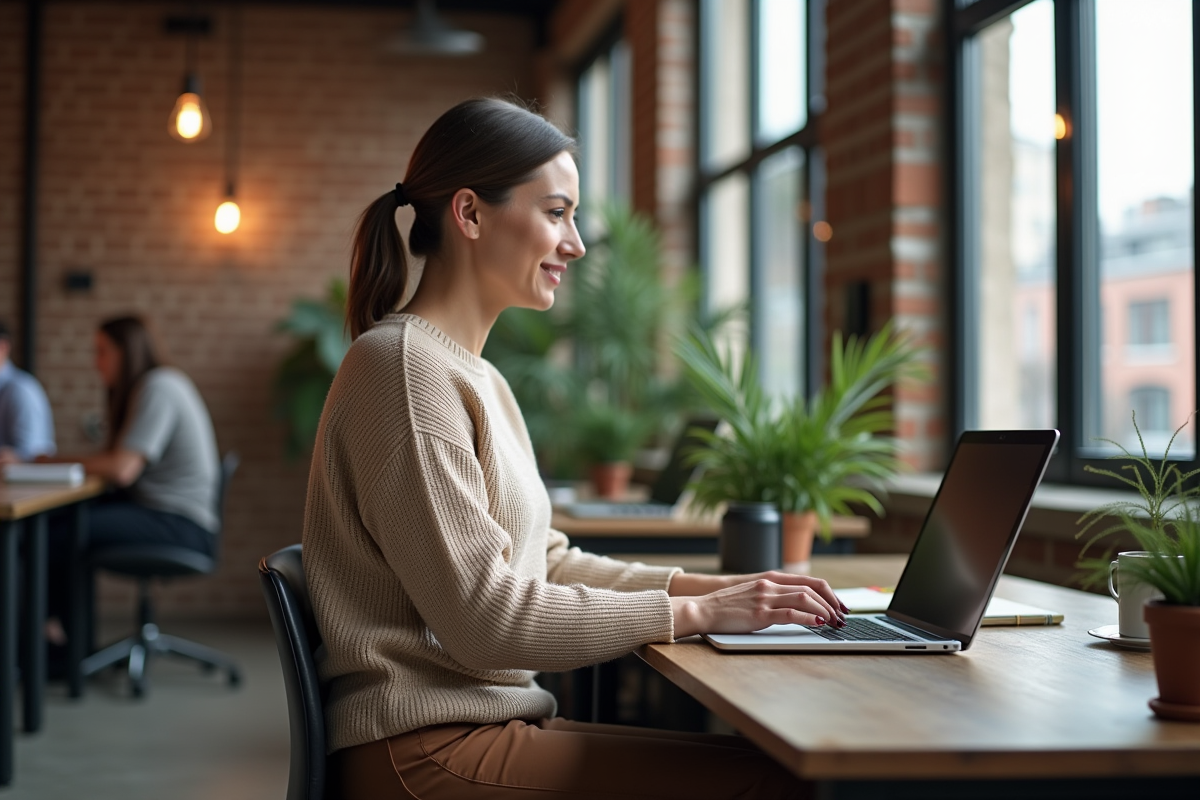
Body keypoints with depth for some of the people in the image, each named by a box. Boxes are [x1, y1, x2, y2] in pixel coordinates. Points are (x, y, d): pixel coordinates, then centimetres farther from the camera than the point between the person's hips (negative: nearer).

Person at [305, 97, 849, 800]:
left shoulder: (474, 376, 18)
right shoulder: (407, 369, -13)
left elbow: (544, 561, 18)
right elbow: (483, 616, -18)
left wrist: (705, 585, 5)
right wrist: (692, 613, -12)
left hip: (485, 724, 9)